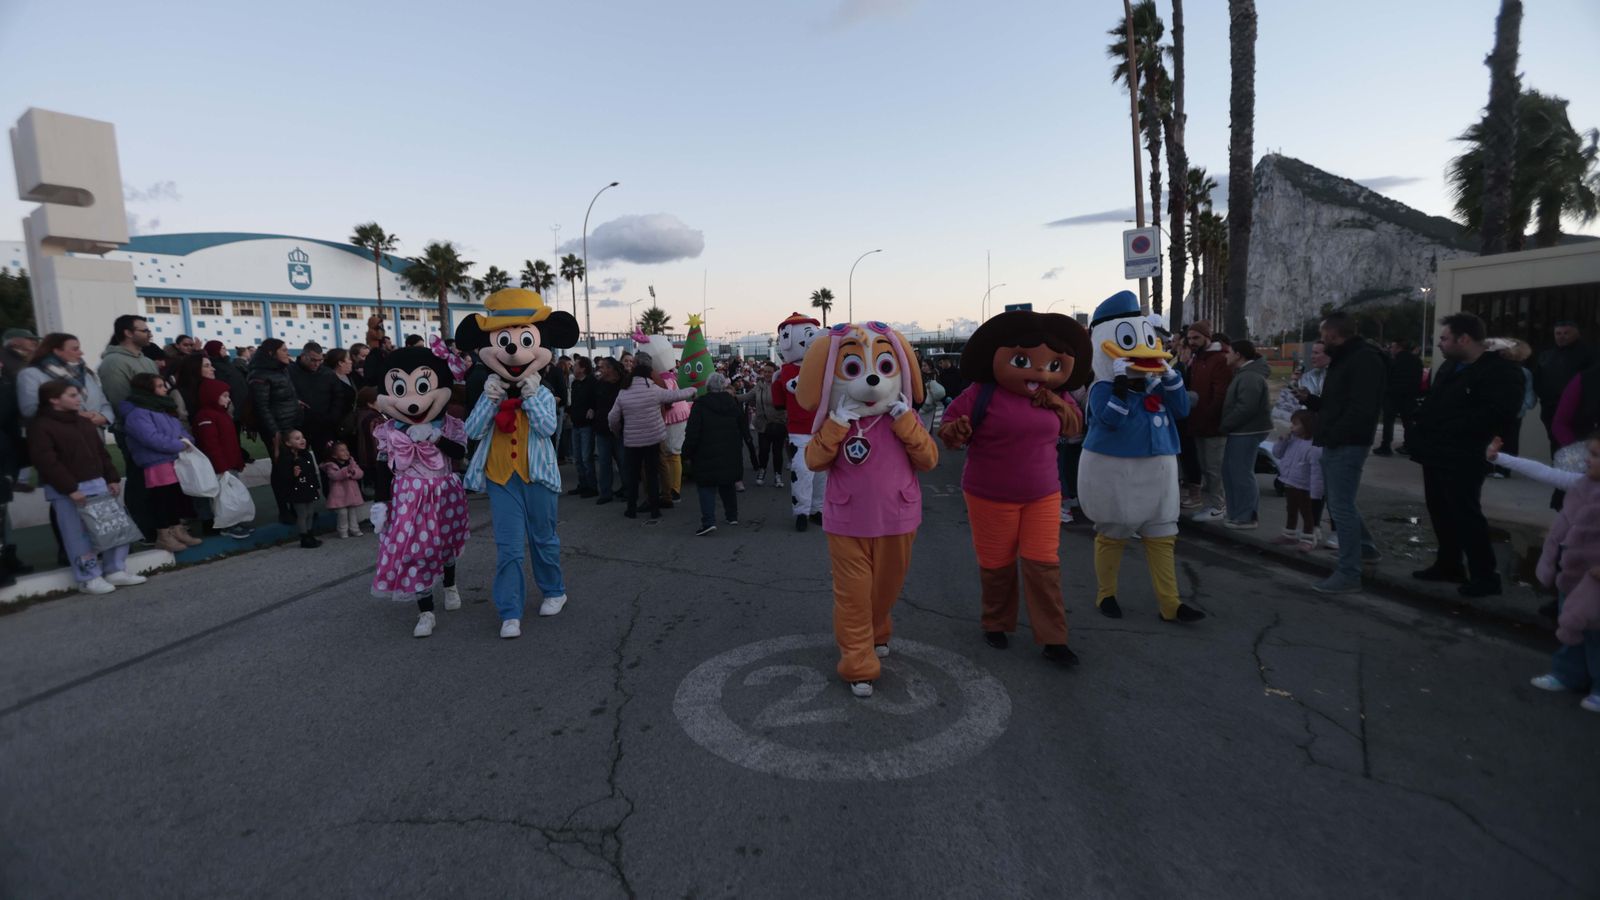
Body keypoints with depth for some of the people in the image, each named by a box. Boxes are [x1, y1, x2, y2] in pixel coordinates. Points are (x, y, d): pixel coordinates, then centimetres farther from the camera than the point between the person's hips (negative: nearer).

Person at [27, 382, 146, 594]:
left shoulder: (85, 422, 15)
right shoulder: (41, 426, -8)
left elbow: (101, 452, 18)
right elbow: (46, 461, -16)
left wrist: (111, 479, 9)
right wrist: (70, 489, -20)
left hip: (97, 484, 7)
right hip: (66, 491, -7)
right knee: (79, 535, -1)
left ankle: (116, 571, 15)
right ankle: (89, 578, 7)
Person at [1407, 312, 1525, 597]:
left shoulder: (1501, 371, -12)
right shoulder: (1450, 366, 16)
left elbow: (1496, 414, -24)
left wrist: (1447, 427, -20)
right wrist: (1422, 420, 5)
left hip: (1461, 459, -9)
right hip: (1436, 454, 9)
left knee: (1466, 515, -3)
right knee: (1440, 512, 16)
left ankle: (1485, 575, 8)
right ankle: (1448, 565, 29)